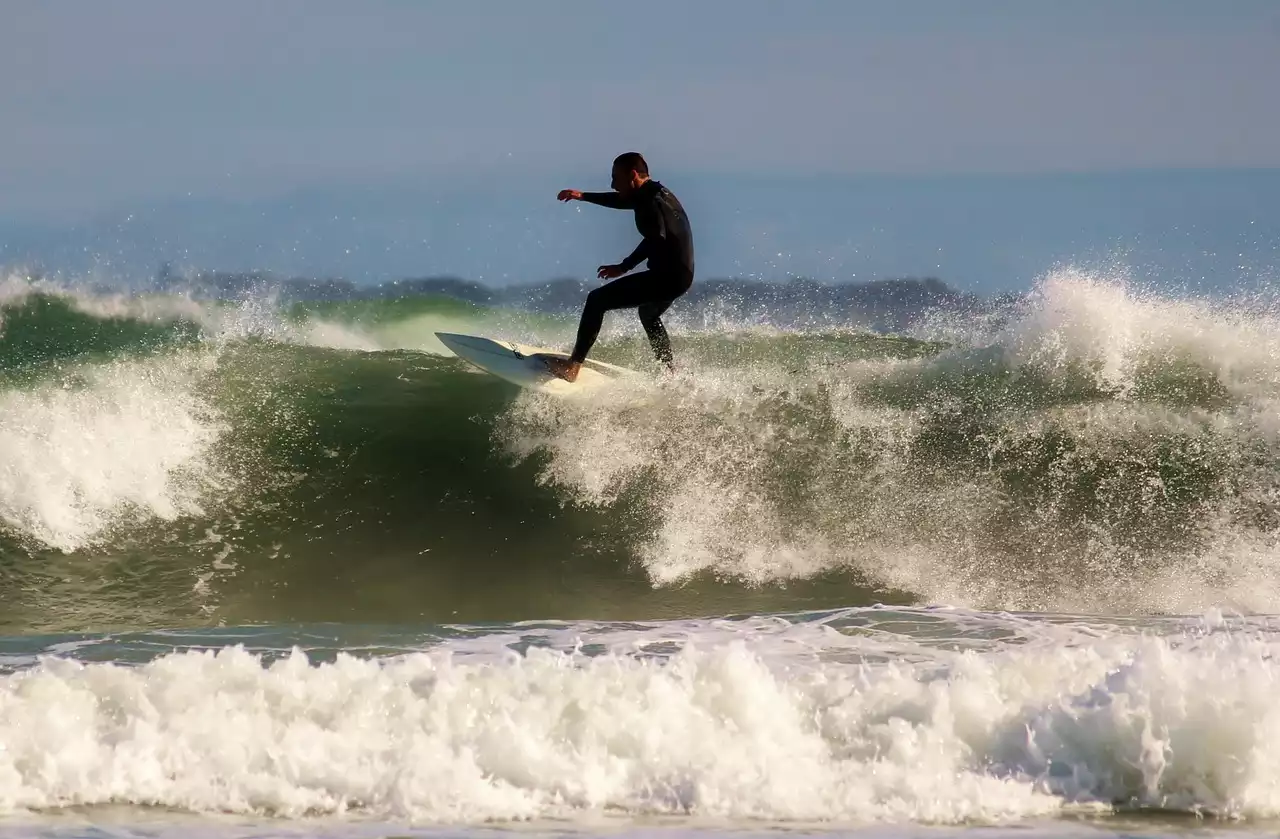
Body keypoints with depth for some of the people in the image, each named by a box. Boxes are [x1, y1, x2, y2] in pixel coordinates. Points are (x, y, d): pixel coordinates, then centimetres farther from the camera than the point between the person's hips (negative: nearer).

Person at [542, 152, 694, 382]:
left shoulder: (650, 202, -17)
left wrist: (624, 267, -32)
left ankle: (573, 366, -11)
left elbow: (656, 238, -33)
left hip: (667, 275, -10)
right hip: (680, 274, 10)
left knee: (597, 300, -8)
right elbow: (621, 200, 32)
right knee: (648, 313, 38)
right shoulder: (654, 193, 14)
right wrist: (583, 196, 33)